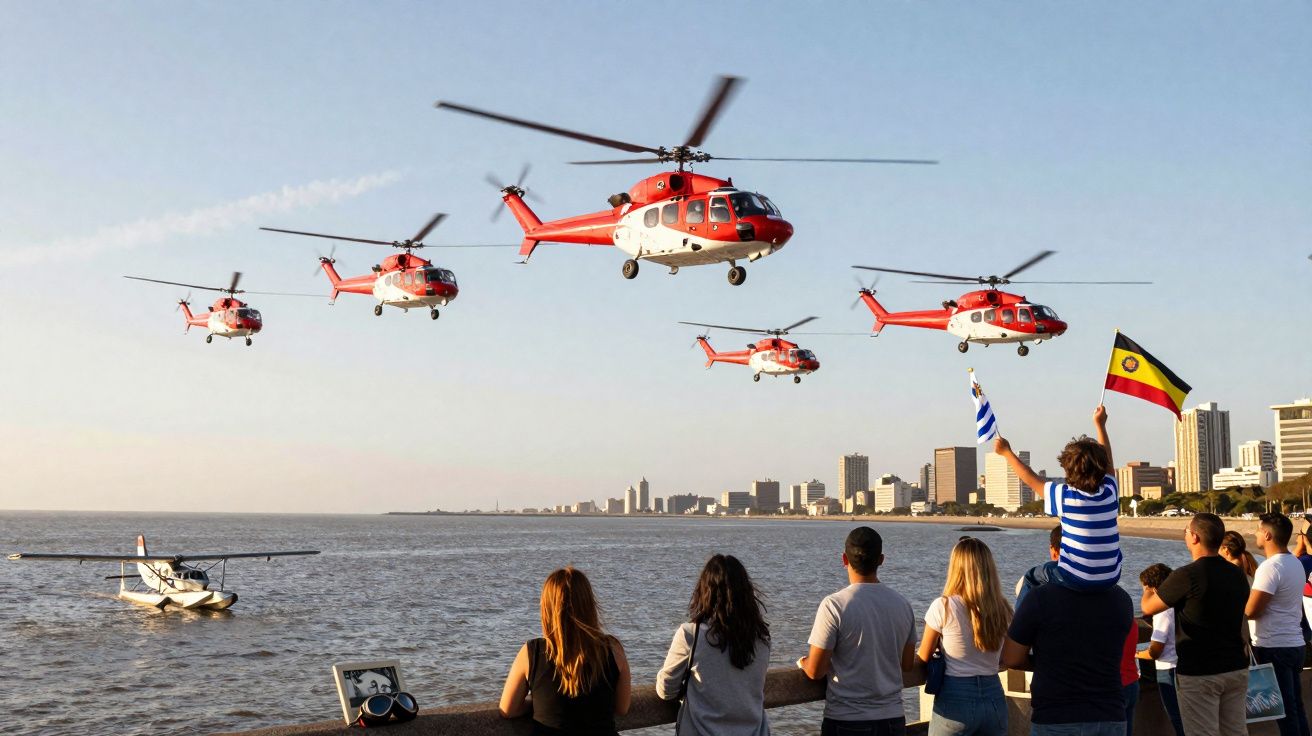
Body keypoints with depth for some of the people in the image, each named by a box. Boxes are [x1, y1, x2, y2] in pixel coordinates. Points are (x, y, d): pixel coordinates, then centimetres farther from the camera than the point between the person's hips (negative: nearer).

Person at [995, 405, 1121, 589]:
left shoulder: (1065, 496, -13)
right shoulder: (1109, 492, -2)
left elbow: (1030, 479, 1)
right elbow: (1108, 462, 17)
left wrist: (1006, 452, 13)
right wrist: (1100, 425, 29)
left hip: (1077, 579, -5)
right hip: (1110, 578, 5)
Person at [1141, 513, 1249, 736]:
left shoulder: (1186, 576, -17)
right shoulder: (1238, 574, 4)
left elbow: (1148, 608, -6)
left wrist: (1148, 591, 16)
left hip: (1199, 673, -7)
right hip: (1236, 667, 7)